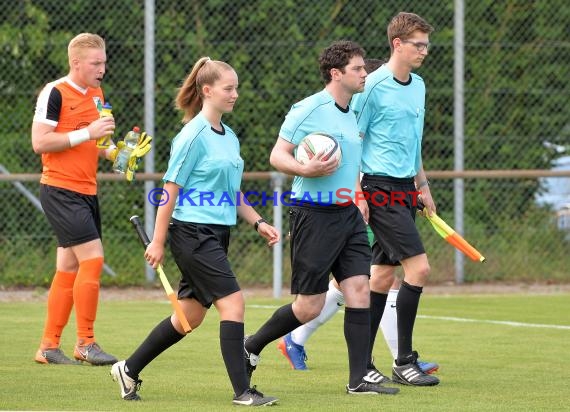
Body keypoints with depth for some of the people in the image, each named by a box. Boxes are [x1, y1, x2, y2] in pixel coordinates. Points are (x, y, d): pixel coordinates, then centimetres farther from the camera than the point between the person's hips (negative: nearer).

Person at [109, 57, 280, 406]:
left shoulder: (229, 137, 14)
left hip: (217, 233, 9)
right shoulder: (194, 136, -12)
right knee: (233, 302, -14)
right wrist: (158, 242, -11)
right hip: (193, 231, -9)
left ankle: (129, 370, 26)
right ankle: (242, 391, -13)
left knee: (191, 315, 13)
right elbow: (171, 189, -11)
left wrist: (258, 222, 12)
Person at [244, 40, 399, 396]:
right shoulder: (308, 110, -11)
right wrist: (306, 169, -27)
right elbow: (277, 155, -11)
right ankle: (252, 346, 20)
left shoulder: (352, 114, 14)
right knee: (310, 306, -3)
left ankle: (359, 379, -3)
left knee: (359, 289, -5)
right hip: (314, 215, -7)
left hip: (347, 215, 7)